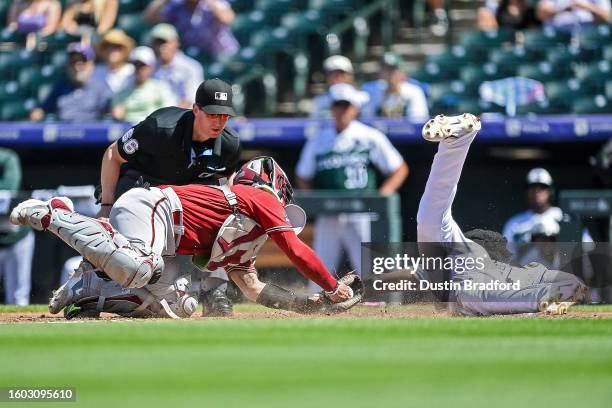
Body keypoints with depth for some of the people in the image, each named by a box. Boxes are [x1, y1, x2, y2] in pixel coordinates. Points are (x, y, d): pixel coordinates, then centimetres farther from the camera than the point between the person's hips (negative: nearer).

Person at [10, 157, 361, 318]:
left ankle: (88, 292, -5)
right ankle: (55, 215, -21)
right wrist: (335, 289, 5)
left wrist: (310, 303, 19)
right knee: (137, 269, -38)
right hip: (147, 207, -9)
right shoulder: (261, 199, 8)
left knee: (181, 305, -2)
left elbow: (252, 288, 25)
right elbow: (296, 250, -1)